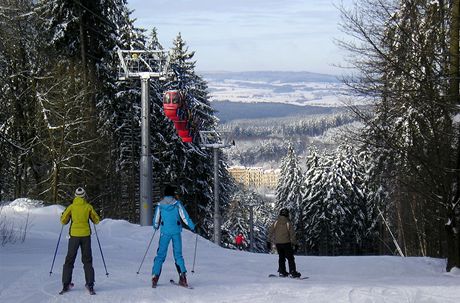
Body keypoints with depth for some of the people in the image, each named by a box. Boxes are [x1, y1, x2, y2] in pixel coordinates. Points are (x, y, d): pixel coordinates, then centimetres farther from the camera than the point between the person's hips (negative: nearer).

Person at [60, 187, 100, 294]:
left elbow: (63, 221, 4)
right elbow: (96, 220, 9)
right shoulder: (88, 207, 0)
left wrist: (64, 214, 24)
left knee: (70, 259, 8)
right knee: (87, 260, 8)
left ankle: (66, 284, 3)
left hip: (74, 235, 0)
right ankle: (90, 284, -1)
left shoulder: (71, 207, -1)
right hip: (86, 235, 0)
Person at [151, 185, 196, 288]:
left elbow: (156, 220, 8)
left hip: (165, 232, 0)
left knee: (161, 254, 5)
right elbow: (184, 217, -6)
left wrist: (156, 227, 29)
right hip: (176, 232, 0)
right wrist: (192, 227, 3)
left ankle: (155, 276, -4)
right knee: (178, 254, 8)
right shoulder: (177, 204, -3)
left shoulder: (160, 205, 1)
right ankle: (182, 276, -4)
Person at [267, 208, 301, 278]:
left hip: (277, 243, 4)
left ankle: (282, 272, 15)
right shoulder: (288, 223, -10)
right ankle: (293, 272, -5)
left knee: (281, 257, 17)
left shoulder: (276, 222, 1)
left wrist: (269, 241, 10)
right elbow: (292, 234, -10)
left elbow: (270, 232, 3)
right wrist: (294, 243, -3)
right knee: (290, 258, 2)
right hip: (286, 243, -4)